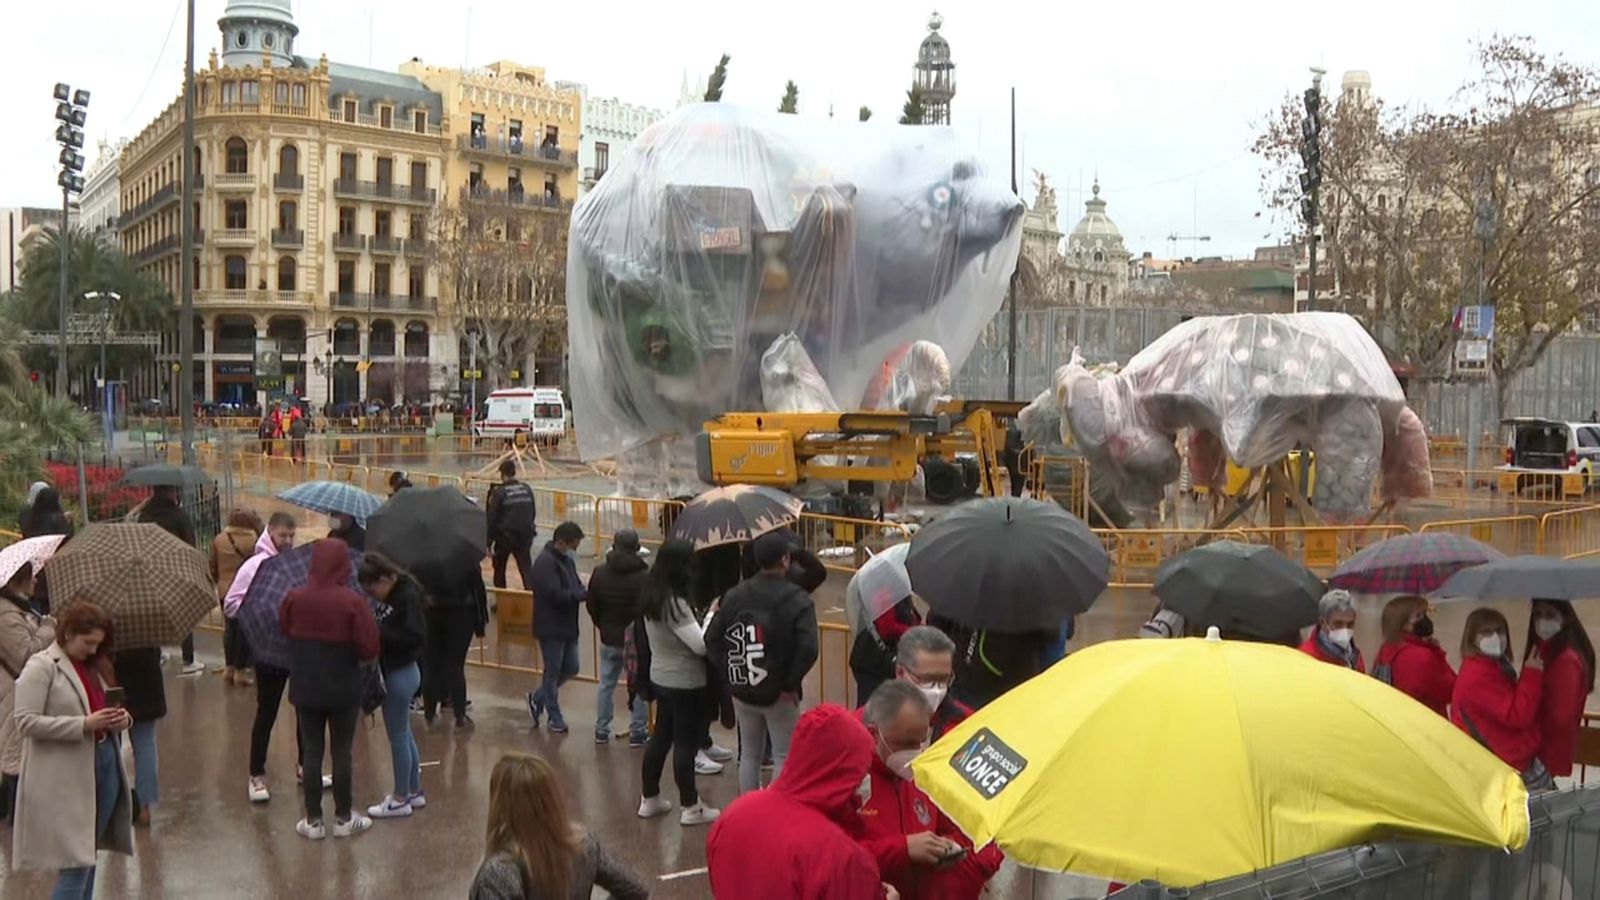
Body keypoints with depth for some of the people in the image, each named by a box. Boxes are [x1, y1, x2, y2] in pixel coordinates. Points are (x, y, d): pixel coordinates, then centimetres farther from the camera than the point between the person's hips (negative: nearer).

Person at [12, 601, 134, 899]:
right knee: (76, 862, -8)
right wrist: (84, 724, -22)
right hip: (67, 777, -7)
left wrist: (120, 718, -2)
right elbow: (26, 722, -16)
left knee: (88, 854, 15)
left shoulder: (96, 665, 14)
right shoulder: (41, 666, -8)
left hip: (105, 766, 7)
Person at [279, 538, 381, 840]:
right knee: (342, 752, 9)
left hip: (305, 688, 2)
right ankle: (343, 818, 19)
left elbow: (284, 631, 8)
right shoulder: (352, 601, -18)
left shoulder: (294, 598, -9)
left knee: (311, 751, 10)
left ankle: (313, 820, 15)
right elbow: (370, 649, -16)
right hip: (344, 689, -2)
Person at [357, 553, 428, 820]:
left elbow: (416, 636, -28)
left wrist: (380, 633, -25)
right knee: (404, 733, 19)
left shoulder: (407, 597, -21)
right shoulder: (387, 596, 4)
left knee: (398, 735, 3)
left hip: (400, 673, -9)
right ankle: (414, 791, 32)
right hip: (392, 670, 9)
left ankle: (400, 799, 17)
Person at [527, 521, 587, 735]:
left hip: (567, 626, 9)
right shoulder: (545, 562, -18)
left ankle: (538, 699, 31)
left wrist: (585, 591, -10)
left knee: (570, 669, 13)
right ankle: (554, 717, 15)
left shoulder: (566, 560, 12)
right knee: (553, 671, 3)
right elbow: (555, 594, -26)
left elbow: (575, 587, 13)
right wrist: (585, 594, -26)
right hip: (551, 627, -9)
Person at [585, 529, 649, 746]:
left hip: (609, 639, 4)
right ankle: (638, 732, 12)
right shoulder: (644, 576, -18)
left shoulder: (600, 573, -1)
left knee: (606, 684, 16)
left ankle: (601, 729, 22)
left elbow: (591, 604, 6)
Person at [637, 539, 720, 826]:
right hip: (686, 683, -8)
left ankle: (649, 799, 28)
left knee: (661, 737, 18)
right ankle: (690, 807, 15)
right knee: (685, 743, 3)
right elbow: (701, 645, -23)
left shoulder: (651, 596, 1)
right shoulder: (675, 603, -25)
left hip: (661, 678, 8)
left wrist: (703, 617, 2)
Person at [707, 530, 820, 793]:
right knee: (783, 758, 7)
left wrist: (731, 672, 4)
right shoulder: (797, 600, -13)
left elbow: (711, 639, 1)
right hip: (780, 694, -5)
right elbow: (808, 648, -24)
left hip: (742, 691, 5)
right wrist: (790, 683, -13)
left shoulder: (734, 596, 2)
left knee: (749, 754, 17)